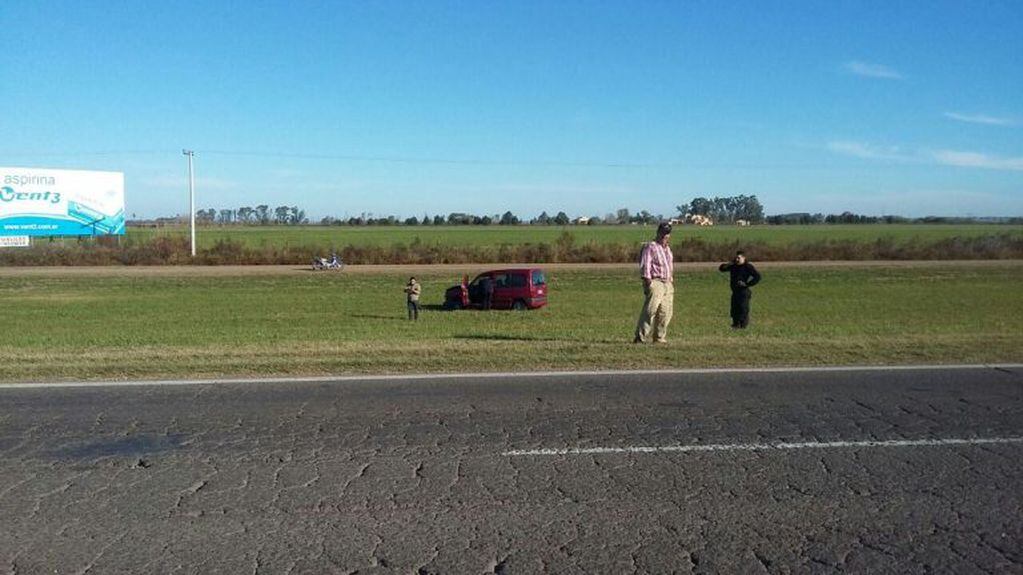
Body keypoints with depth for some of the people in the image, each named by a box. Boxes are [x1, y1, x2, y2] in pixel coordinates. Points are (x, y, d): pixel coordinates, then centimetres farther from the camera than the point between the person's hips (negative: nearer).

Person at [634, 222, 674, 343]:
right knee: (650, 311, -15)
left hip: (668, 284, 8)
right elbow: (645, 267, -10)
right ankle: (640, 338, -14)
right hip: (655, 282, -8)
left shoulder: (668, 249, 21)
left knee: (665, 313, 5)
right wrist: (648, 283, -17)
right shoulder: (650, 247, -3)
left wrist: (672, 283, 19)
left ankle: (659, 338, 13)